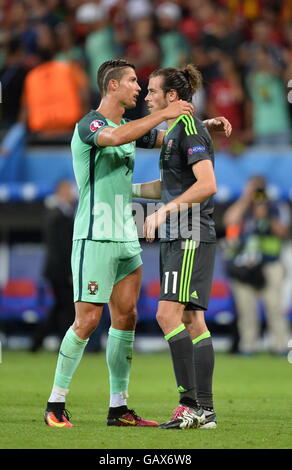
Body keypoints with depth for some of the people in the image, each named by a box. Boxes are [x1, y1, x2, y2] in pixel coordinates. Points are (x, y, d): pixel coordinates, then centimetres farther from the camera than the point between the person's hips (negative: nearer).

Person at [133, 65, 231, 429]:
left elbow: (207, 184, -22)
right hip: (177, 238, 10)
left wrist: (162, 213, -22)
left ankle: (190, 403, -15)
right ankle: (204, 410, 6)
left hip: (191, 238, -10)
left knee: (168, 314, -15)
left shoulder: (190, 128, -12)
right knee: (191, 320, 6)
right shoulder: (174, 130, 18)